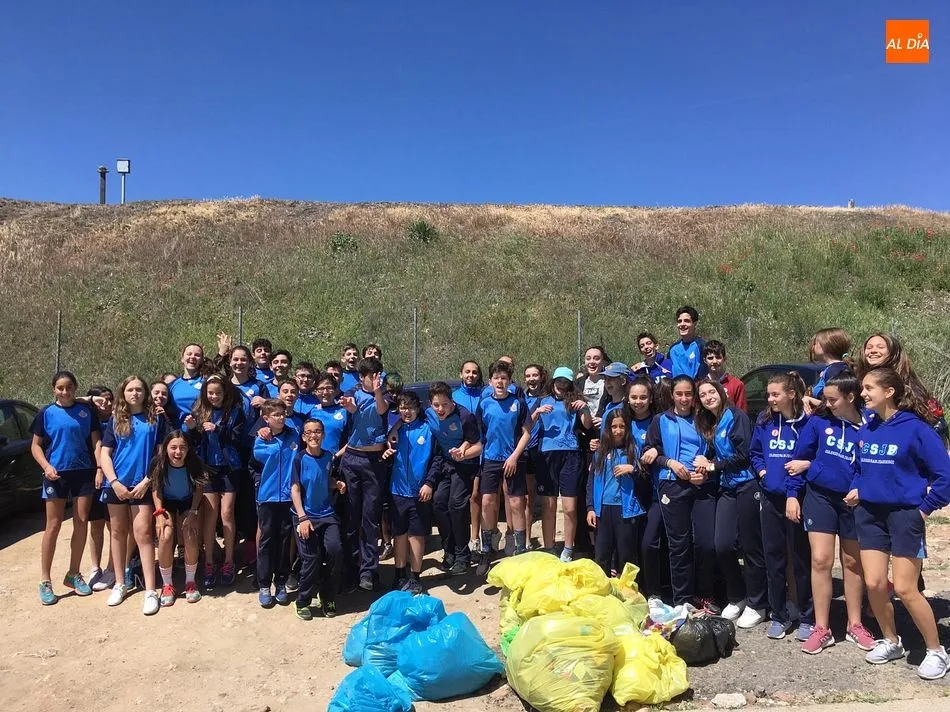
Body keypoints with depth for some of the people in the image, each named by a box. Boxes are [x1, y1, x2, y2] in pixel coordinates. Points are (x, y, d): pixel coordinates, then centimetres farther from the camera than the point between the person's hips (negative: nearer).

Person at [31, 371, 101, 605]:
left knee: (81, 523, 6)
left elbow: (96, 442, 4)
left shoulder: (87, 411, 3)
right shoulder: (46, 413, 1)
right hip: (56, 475, -1)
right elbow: (36, 445, 3)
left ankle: (74, 574, 19)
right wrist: (46, 466, -14)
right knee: (53, 526, 1)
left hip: (83, 473, 2)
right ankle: (45, 581, 10)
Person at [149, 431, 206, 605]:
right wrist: (159, 513, -17)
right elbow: (156, 489, -8)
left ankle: (190, 582, 1)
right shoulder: (158, 463, -24)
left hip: (189, 503, 0)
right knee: (165, 537, -24)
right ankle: (167, 585, -5)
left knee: (190, 537, -22)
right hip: (166, 504, 0)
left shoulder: (194, 463, -24)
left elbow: (198, 489, -8)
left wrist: (193, 512, -16)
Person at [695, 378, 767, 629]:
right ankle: (736, 598, 21)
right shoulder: (708, 425, 14)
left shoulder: (736, 416, -8)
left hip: (746, 486, -7)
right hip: (726, 488, 7)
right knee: (723, 545, 2)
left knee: (751, 547, 2)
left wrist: (713, 465, -8)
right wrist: (705, 468, -3)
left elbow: (743, 454, -15)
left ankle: (757, 605, 15)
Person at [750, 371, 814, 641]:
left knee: (801, 559, 6)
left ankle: (807, 618, 20)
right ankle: (779, 616, 23)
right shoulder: (764, 421, 5)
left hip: (798, 498, -4)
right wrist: (762, 471, 1)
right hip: (771, 498, 4)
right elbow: (754, 452, 16)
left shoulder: (807, 422, -9)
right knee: (773, 558, 11)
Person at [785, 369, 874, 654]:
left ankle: (854, 624, 30)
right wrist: (792, 494, -2)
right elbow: (800, 459, 1)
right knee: (820, 561, -2)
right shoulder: (818, 422, -4)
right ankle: (822, 628, 9)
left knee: (852, 562, 14)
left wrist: (861, 490, -14)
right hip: (819, 497, 0)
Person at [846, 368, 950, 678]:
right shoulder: (866, 430, 5)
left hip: (904, 515, -5)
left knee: (905, 589, -3)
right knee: (874, 584, 5)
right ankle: (890, 642, 26)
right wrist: (857, 489, 3)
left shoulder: (915, 428, -13)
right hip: (869, 514, 5)